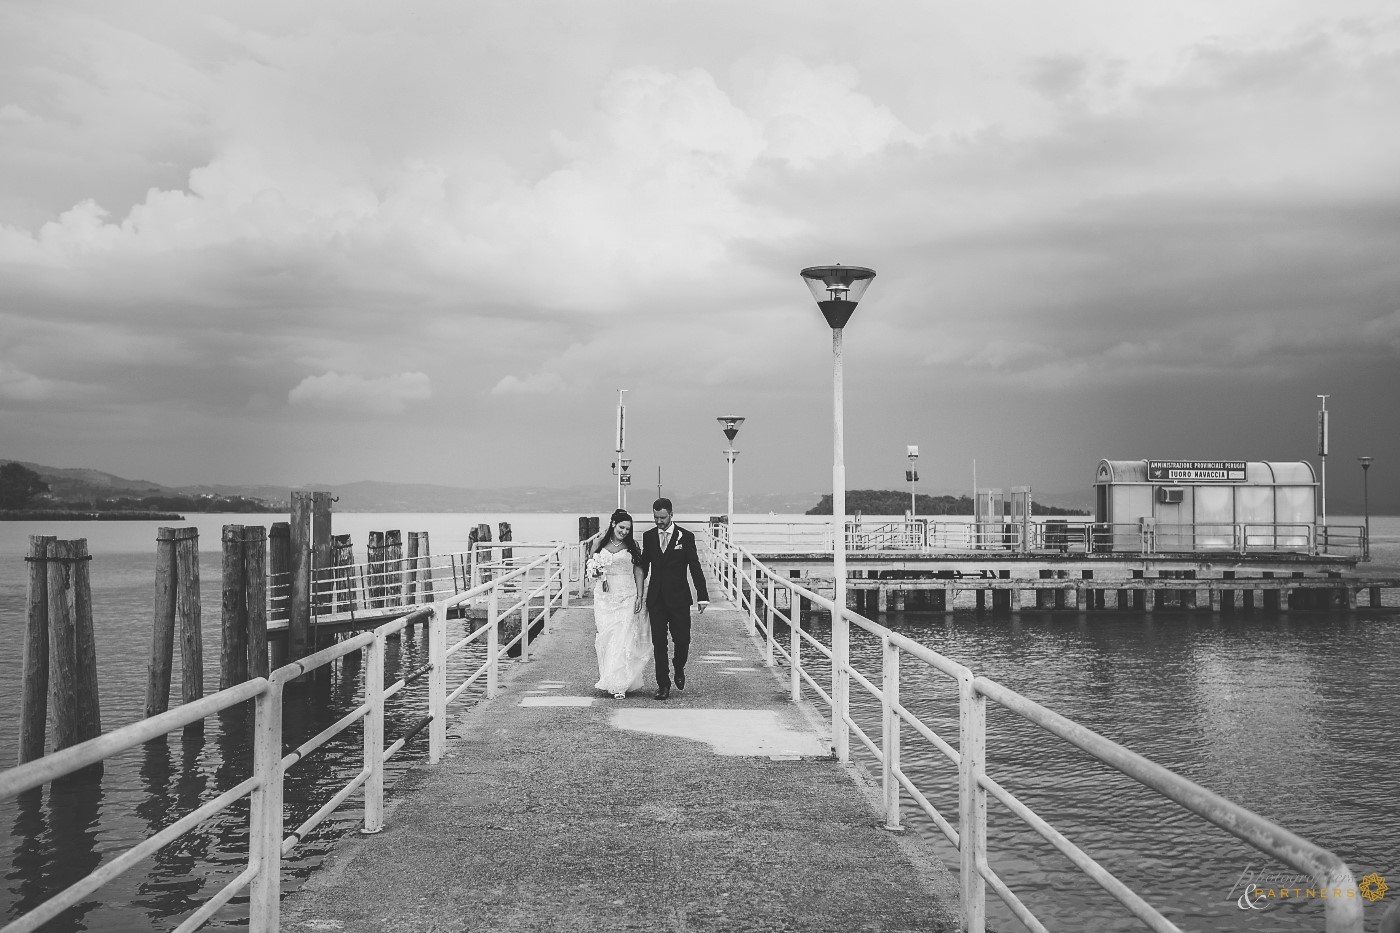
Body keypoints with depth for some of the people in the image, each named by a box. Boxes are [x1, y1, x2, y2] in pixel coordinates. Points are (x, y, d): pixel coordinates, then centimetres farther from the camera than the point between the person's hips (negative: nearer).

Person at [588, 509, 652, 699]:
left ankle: (620, 685, -8)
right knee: (605, 637, 3)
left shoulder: (632, 545, 2)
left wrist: (639, 596, -3)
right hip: (604, 596, 2)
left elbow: (638, 571, 3)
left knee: (623, 638, -8)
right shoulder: (600, 543, 4)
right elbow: (590, 564, 11)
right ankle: (608, 679, 17)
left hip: (626, 596, -1)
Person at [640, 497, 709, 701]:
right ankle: (663, 685, 8)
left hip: (679, 598, -2)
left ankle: (679, 670, 29)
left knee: (682, 639, -1)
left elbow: (695, 567, -2)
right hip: (656, 598, 2)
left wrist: (702, 596, -7)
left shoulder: (686, 537, -2)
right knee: (658, 642, 1)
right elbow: (643, 566, 13)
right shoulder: (648, 537, 6)